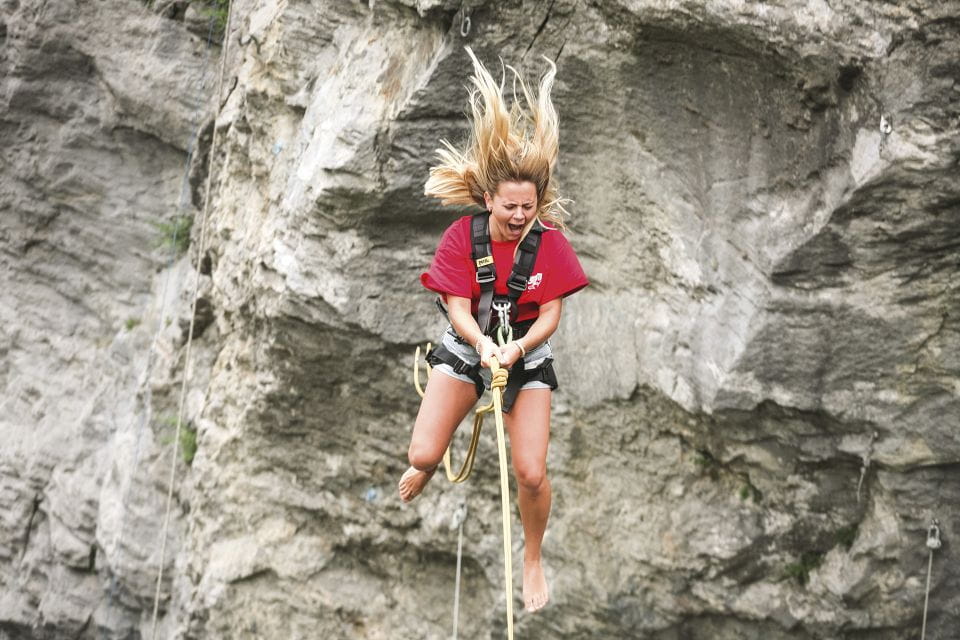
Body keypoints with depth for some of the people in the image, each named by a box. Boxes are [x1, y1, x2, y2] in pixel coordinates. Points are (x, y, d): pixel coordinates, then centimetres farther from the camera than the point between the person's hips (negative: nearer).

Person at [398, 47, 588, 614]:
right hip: (467, 348, 0)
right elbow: (458, 309, -18)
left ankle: (534, 559, 18)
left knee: (532, 474, -10)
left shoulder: (550, 243, -14)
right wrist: (482, 343, -38)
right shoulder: (464, 236, -15)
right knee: (423, 456, -13)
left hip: (527, 356, 0)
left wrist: (518, 347, -33)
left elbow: (550, 315, -14)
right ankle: (425, 469, 29)